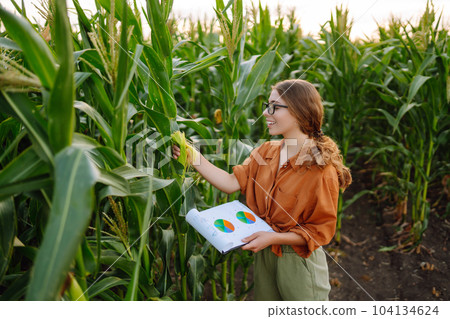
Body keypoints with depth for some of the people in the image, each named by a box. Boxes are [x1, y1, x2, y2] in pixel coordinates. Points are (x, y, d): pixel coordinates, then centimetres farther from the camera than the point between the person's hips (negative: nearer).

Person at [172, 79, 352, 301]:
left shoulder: (321, 168, -21)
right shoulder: (266, 152, -1)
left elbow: (321, 231, -18)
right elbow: (232, 183, -8)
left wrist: (274, 237, -27)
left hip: (298, 262, -5)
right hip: (264, 255, 6)